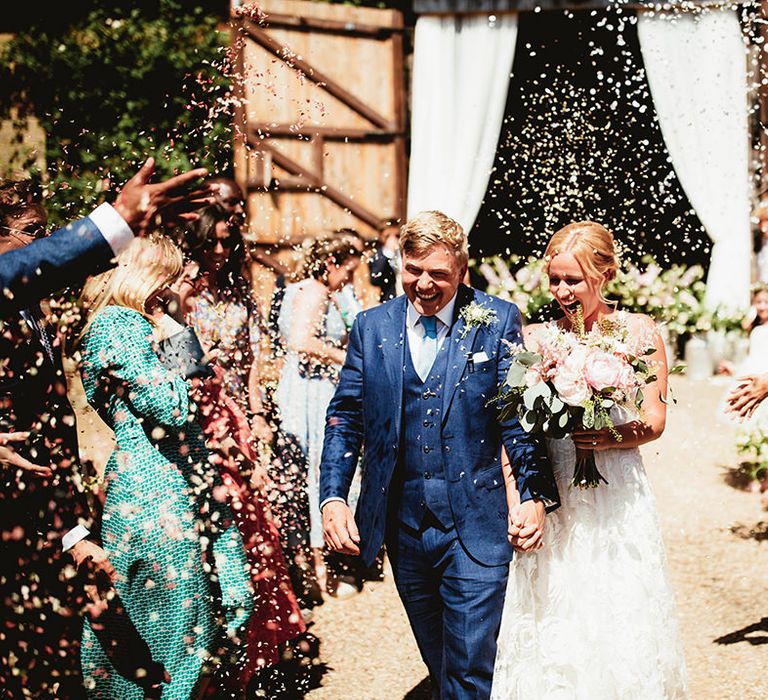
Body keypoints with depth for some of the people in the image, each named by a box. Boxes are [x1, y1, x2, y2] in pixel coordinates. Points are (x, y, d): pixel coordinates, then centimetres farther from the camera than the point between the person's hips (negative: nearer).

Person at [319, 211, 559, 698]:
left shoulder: (498, 321, -2)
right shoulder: (372, 327, 6)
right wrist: (333, 497, -3)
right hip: (402, 525, 3)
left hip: (474, 527, -3)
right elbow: (345, 416, 8)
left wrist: (535, 494, -15)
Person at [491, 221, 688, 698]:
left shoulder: (639, 331, 3)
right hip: (553, 498, 1)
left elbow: (654, 420, -1)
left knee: (619, 621, 2)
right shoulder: (534, 338, 4)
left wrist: (602, 437, -21)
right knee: (550, 624, 2)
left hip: (618, 499, -1)